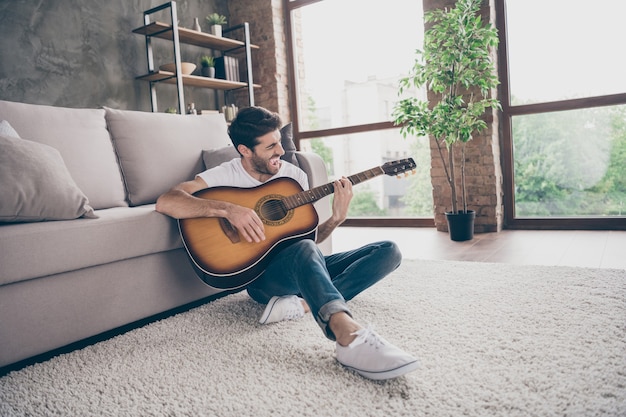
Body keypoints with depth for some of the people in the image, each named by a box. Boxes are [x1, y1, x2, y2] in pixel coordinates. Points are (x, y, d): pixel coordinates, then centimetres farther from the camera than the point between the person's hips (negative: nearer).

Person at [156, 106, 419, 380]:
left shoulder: (294, 175, 8)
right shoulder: (226, 175, -5)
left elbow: (307, 235, 9)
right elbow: (166, 202, -20)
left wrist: (336, 219, -10)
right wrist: (228, 209, -31)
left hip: (308, 268, 6)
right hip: (262, 275, -6)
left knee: (389, 252, -9)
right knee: (304, 250, -39)